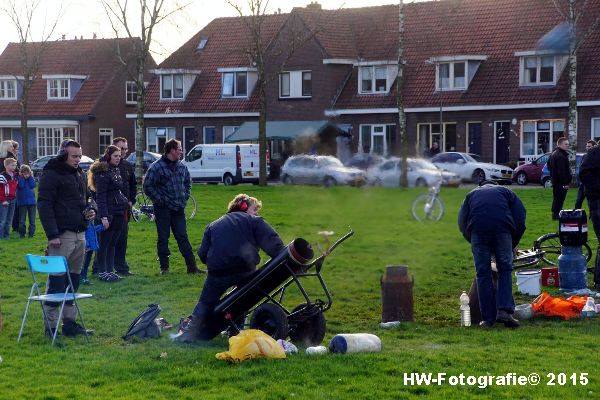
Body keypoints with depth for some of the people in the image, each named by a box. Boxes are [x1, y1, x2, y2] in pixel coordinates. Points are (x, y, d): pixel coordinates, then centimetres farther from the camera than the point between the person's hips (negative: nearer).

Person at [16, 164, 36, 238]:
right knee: (22, 220, 0)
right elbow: (21, 186, -18)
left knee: (32, 219, 4)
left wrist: (30, 177, -7)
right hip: (22, 202, -3)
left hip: (31, 201, 3)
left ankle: (31, 233, 10)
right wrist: (22, 177, -13)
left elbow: (33, 185, -8)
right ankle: (22, 234, 8)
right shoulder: (19, 178, -1)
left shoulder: (31, 178, 8)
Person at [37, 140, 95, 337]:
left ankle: (69, 322, 18)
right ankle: (51, 325, -3)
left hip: (79, 234, 8)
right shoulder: (51, 174, -9)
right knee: (56, 280, -7)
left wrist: (89, 210, 6)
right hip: (62, 235, -8)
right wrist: (52, 234, -19)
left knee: (74, 280, 11)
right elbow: (44, 205, -13)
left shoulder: (80, 174, 16)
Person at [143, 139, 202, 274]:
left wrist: (185, 197, 12)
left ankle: (192, 266, 7)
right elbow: (148, 187, -10)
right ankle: (164, 267, 11)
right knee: (163, 238, 3)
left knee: (183, 237, 7)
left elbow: (188, 183, 25)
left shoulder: (182, 167, 9)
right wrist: (160, 200, -12)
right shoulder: (156, 167, -11)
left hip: (178, 208, 5)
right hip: (163, 209, -5)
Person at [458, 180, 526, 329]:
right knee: (505, 270, 10)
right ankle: (504, 311, -5)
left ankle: (488, 318, 4)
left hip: (478, 229, 0)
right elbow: (520, 217, 16)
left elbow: (462, 223, 19)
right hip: (502, 228, 0)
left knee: (483, 273, 5)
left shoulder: (471, 195, 30)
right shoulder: (505, 192, 28)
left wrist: (472, 241, 26)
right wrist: (513, 244, 22)